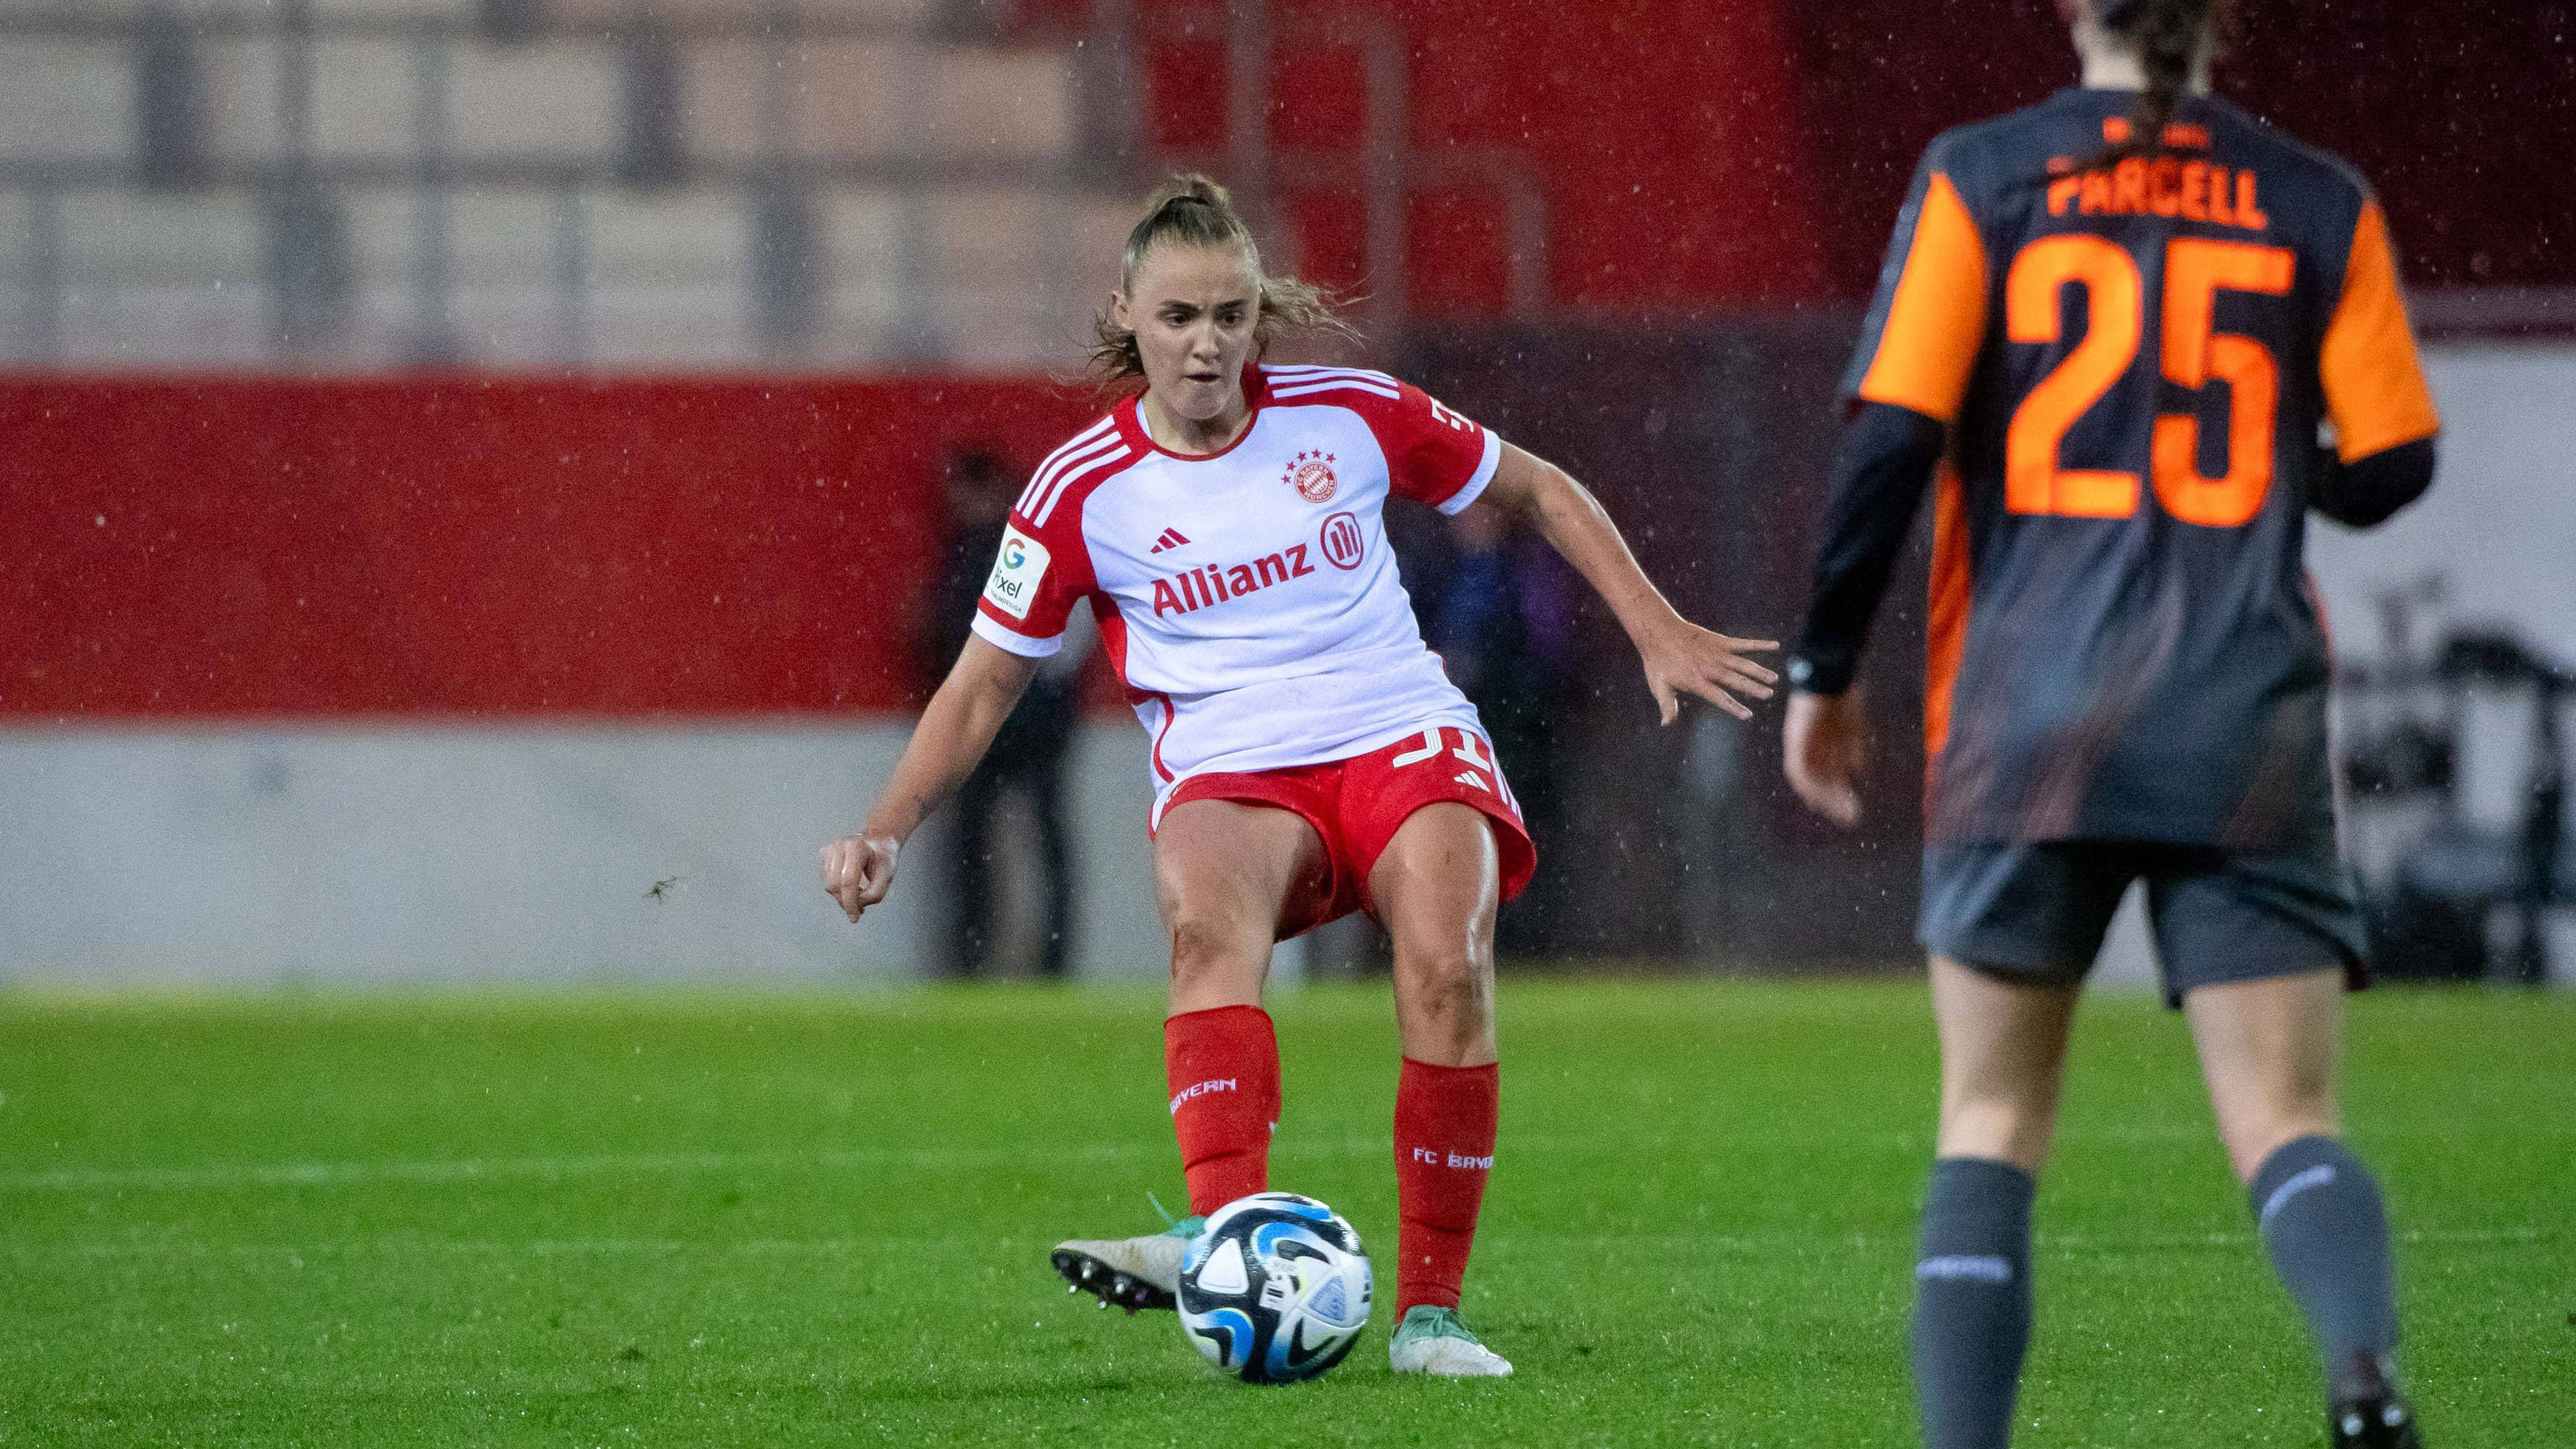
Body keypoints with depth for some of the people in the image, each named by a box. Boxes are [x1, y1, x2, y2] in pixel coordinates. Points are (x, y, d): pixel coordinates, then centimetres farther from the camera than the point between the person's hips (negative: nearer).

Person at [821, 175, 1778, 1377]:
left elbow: (1536, 491, 18)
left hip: (1404, 737, 1)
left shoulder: (1349, 416, 3)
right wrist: (888, 828, -4)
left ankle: (1431, 1310, -20)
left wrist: (1656, 630, 10)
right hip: (1228, 777, -1)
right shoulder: (1083, 489, 2)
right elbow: (983, 685, 9)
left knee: (1447, 966, -29)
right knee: (1206, 916, -37)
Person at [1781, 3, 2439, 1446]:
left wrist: (1825, 669, 5)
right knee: (2287, 1122, -2)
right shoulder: (2319, 201, 5)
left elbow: (1893, 439, -4)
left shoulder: (1981, 178, 2)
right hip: (2249, 737, 0)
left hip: (2026, 723, 0)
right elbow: (2391, 462, 7)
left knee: (1993, 1122, 10)